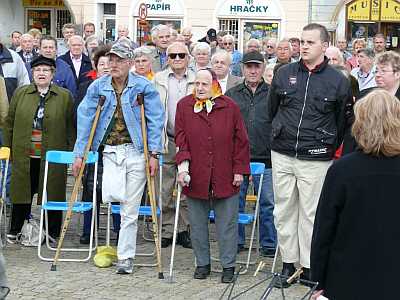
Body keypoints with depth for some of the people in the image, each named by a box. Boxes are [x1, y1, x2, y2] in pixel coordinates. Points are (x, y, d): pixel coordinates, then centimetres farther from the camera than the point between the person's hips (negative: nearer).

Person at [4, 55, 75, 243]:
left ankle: (53, 233, 14)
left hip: (53, 156, -1)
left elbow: (71, 127, 4)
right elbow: (10, 122, 11)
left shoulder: (65, 96, 4)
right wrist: (7, 148, 6)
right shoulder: (20, 93, 8)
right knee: (22, 191, 7)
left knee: (53, 192, 4)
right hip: (24, 156, 1)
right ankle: (15, 231, 18)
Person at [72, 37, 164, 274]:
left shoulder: (144, 87, -3)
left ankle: (126, 257, 11)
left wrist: (154, 153, -11)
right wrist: (79, 153, 1)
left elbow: (156, 120, -4)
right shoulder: (98, 87, 5)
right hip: (111, 151, 2)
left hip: (136, 151, -2)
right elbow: (85, 118, 5)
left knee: (130, 209, 0)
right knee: (112, 195, -21)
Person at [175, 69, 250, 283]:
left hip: (225, 177, -1)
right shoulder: (184, 106, 5)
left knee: (227, 224, 4)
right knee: (198, 224, 9)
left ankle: (228, 265, 14)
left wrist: (239, 170, 0)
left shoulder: (229, 107, 2)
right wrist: (183, 165, -10)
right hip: (195, 177, 1)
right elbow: (180, 138, 2)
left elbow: (240, 140, 4)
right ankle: (202, 264, 22)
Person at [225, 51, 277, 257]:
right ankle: (235, 241, 19)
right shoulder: (231, 95, 10)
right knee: (235, 202, 7)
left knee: (267, 204, 2)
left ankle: (268, 244, 12)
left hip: (265, 158, -2)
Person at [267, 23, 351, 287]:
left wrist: (330, 147, 10)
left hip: (316, 160, -3)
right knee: (284, 211, 9)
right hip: (282, 156, 3)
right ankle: (288, 263, 20)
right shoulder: (284, 74, 3)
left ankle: (309, 266, 14)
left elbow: (343, 121, 6)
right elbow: (272, 111, 15)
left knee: (311, 213, 3)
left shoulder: (338, 82, -3)